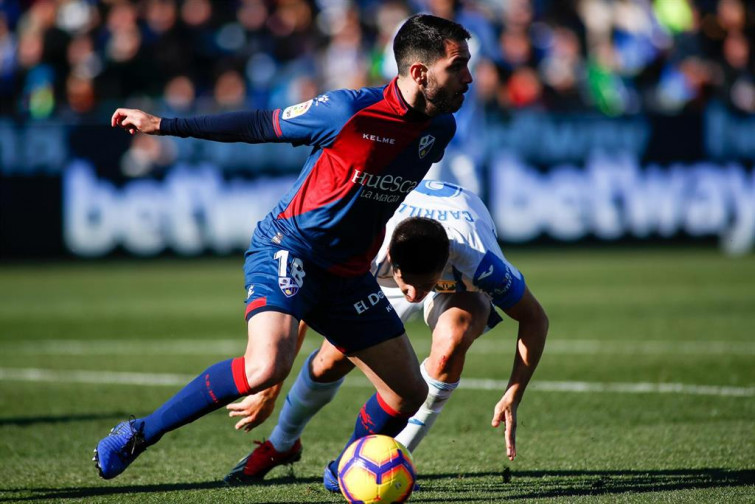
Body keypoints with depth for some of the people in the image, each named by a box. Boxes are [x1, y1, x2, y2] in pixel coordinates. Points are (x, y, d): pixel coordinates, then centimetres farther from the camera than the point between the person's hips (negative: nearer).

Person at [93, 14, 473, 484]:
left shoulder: (441, 128, -1)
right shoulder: (349, 111, -20)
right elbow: (261, 124, -8)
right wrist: (162, 124, -3)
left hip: (348, 274, 7)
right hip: (287, 249, -7)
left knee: (411, 393, 4)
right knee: (266, 366, -31)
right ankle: (138, 435, -16)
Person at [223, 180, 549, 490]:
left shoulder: (477, 261, -45)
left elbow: (535, 319, -26)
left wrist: (512, 398, -33)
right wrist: (269, 393, -18)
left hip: (460, 282, -2)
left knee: (450, 344, -34)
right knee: (332, 360, -7)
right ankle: (282, 444, 26)